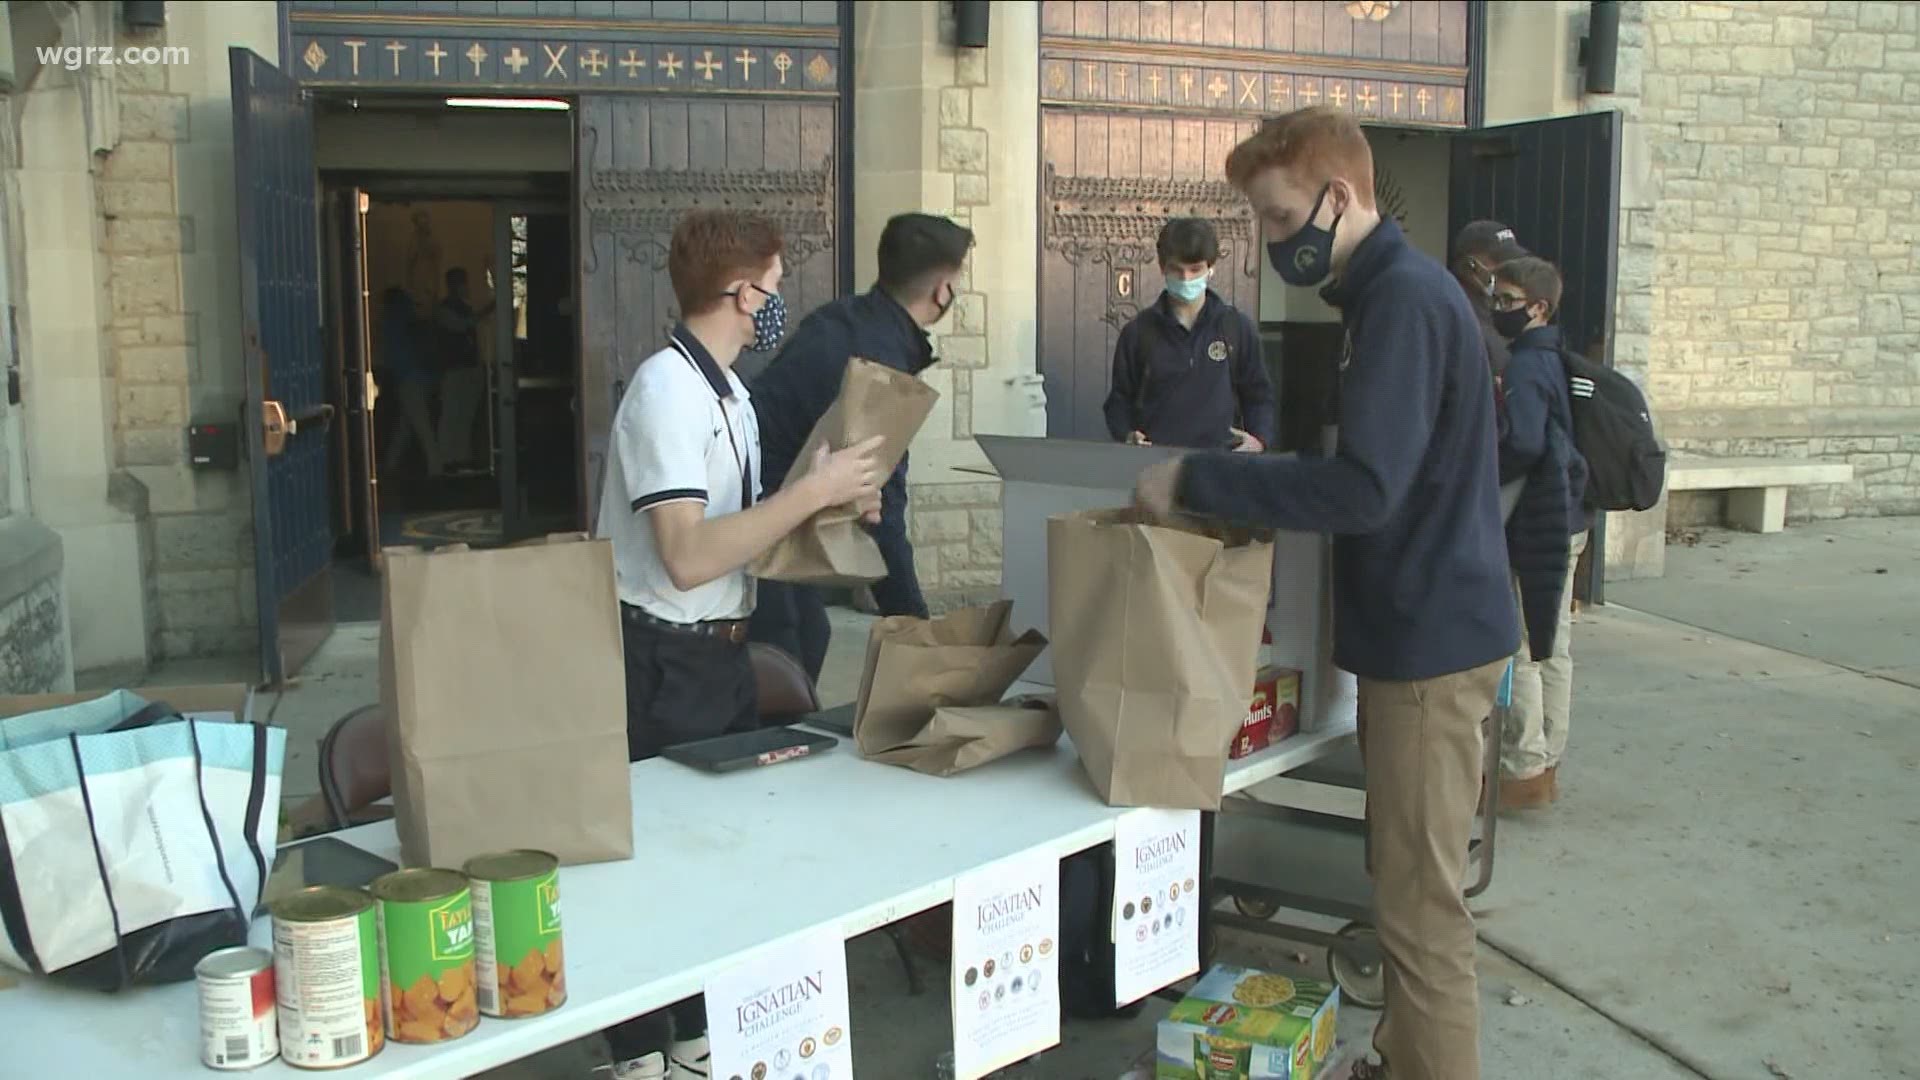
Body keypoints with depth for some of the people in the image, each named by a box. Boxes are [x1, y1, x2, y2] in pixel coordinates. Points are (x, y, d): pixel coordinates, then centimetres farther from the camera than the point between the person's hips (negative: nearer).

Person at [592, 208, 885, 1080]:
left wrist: (833, 507, 2)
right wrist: (813, 491, -25)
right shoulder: (668, 389, -19)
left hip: (722, 650, 9)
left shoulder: (727, 389, 10)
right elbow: (687, 557, -29)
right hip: (666, 661, -9)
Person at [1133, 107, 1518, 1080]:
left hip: (1431, 638, -10)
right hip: (1419, 627, 10)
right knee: (1405, 880, 19)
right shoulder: (1389, 293, 14)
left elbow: (1364, 488, -28)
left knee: (1420, 907, -2)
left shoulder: (1403, 299, -19)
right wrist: (1255, 473, 10)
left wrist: (1195, 481, -22)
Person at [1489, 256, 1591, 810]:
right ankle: (1546, 763, 24)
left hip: (1533, 529, -10)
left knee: (1516, 649, -3)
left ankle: (1522, 769, 3)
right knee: (1553, 647, 14)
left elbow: (1522, 444, -29)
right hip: (1566, 521, 10)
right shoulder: (1556, 360, 12)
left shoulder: (1525, 366, -17)